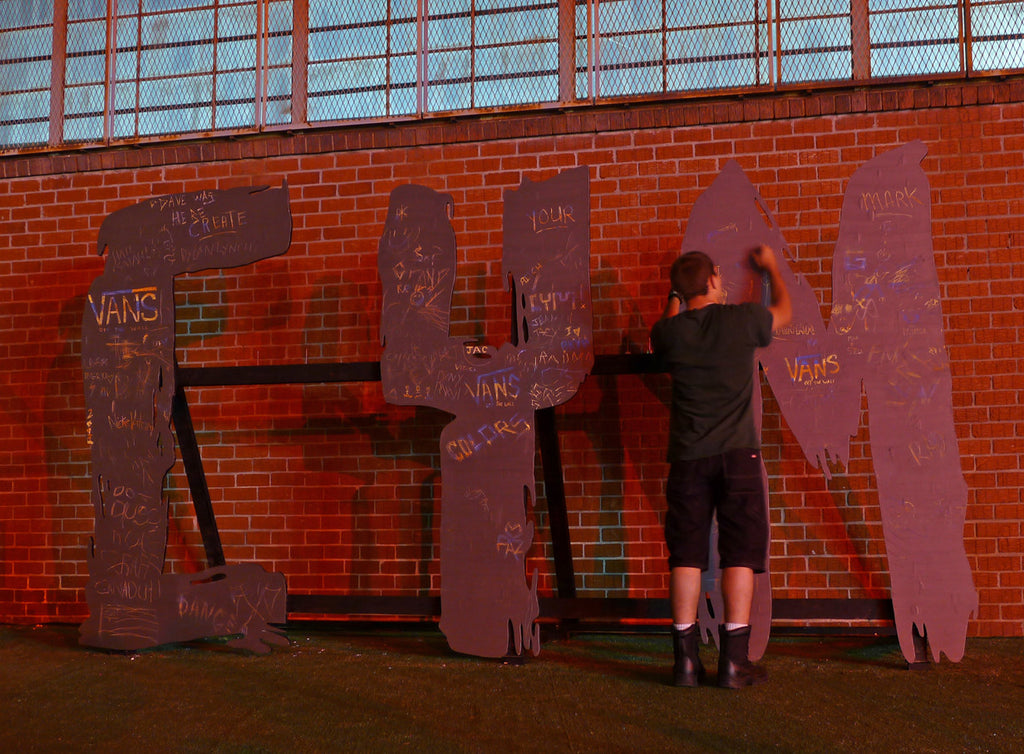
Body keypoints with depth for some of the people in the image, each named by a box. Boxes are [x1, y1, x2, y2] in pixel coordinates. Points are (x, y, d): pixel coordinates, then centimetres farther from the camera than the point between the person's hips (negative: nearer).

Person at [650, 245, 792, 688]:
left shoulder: (669, 331, 1)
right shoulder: (742, 320, -2)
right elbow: (785, 310, 20)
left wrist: (675, 298, 40)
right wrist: (771, 267, 37)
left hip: (688, 457, 2)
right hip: (737, 452, -2)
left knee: (686, 556, 5)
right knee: (740, 555, 2)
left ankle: (686, 660, 7)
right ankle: (734, 661, 2)